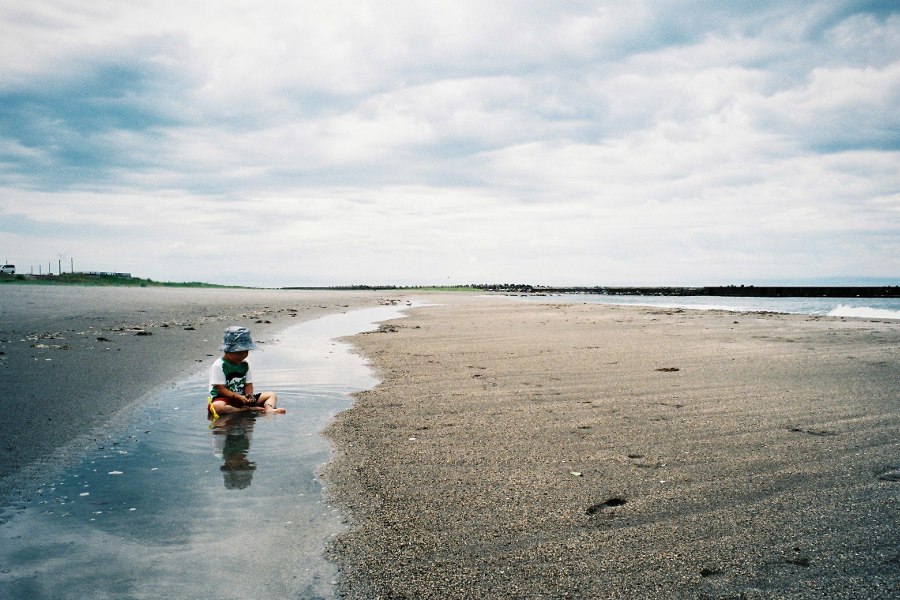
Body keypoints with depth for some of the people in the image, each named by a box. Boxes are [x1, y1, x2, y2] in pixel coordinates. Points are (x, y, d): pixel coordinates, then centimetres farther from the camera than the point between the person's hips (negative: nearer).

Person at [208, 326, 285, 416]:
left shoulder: (245, 365, 8)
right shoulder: (218, 366, -11)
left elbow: (248, 384, 5)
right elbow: (221, 389, -16)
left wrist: (249, 395, -19)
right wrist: (240, 398, -27)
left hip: (243, 398, 6)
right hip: (224, 399, -6)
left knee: (272, 395, -3)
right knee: (217, 407, -41)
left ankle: (269, 409, -35)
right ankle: (249, 409, -36)